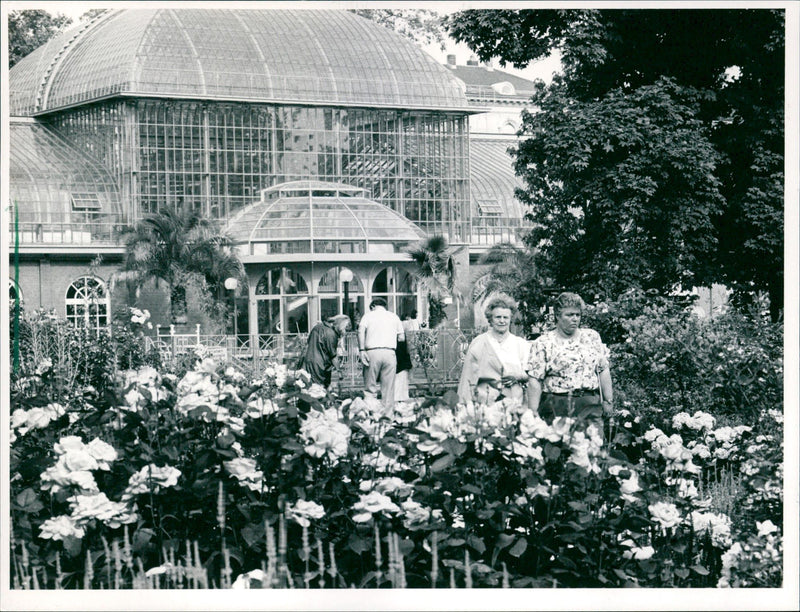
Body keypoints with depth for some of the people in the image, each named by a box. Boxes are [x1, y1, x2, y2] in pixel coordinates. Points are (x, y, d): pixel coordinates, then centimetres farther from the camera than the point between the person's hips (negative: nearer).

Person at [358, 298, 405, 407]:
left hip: (372, 352, -1)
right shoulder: (394, 316, 18)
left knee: (370, 387, 2)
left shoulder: (368, 315, 12)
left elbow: (361, 331, -6)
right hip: (390, 352, 1)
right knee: (388, 387, 3)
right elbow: (401, 337, 12)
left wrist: (361, 350, -9)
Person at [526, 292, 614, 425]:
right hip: (556, 408, -2)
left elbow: (603, 371, 14)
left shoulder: (592, 337, 12)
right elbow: (535, 381, -3)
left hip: (590, 407, 2)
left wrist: (608, 401, 9)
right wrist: (533, 414, -9)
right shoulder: (543, 343, 2)